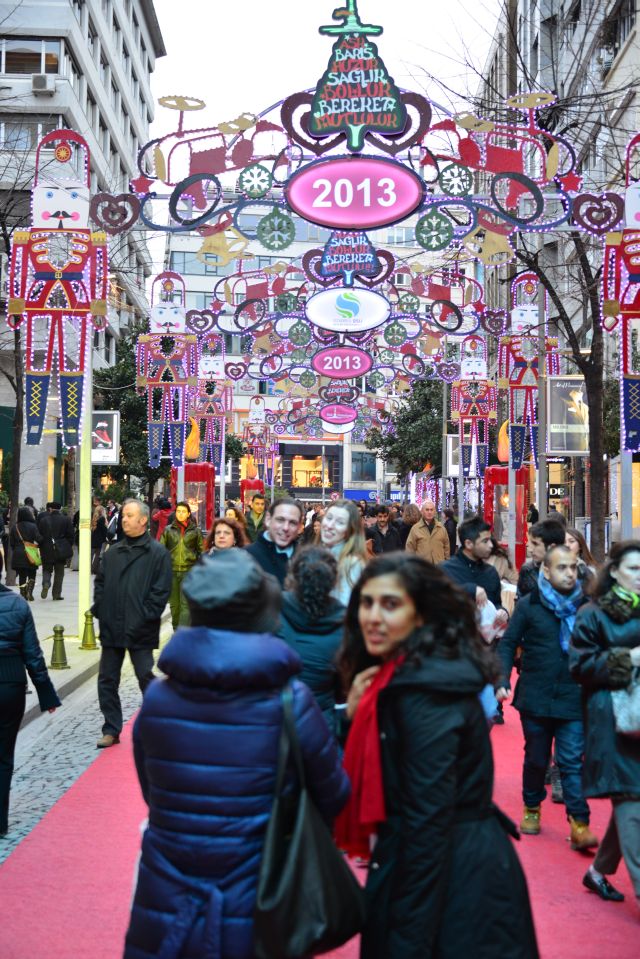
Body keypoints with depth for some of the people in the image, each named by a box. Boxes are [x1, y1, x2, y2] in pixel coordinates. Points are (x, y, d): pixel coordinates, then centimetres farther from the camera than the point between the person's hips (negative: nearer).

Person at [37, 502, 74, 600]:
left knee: (47, 569, 14)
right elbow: (70, 535, -1)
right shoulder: (66, 520, -3)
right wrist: (69, 547, 12)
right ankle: (56, 594, 8)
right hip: (61, 550, 0)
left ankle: (46, 583, -16)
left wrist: (41, 547, 12)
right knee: (59, 572, 8)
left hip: (47, 550, 0)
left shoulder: (43, 520, -2)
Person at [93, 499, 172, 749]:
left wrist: (144, 618, -15)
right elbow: (100, 583, 16)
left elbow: (161, 591, -10)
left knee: (146, 678, 1)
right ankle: (111, 730, 19)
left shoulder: (157, 553, -6)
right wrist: (100, 610, 3)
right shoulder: (113, 552, 12)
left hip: (140, 631, -6)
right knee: (107, 679, 8)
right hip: (111, 628, 6)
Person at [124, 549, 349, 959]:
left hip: (165, 916, 2)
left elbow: (153, 794, 5)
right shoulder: (290, 701, -17)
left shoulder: (157, 698, -10)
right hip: (254, 920, -1)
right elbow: (333, 796, -4)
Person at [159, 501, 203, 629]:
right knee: (174, 603, 11)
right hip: (171, 570, 2)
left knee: (186, 604, -10)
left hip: (189, 571, -2)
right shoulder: (168, 530, 8)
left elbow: (201, 551, 10)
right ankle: (176, 629, 26)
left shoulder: (195, 531, 5)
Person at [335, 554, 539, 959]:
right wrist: (356, 713, -5)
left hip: (449, 880, -9)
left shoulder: (423, 689, -21)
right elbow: (383, 777, 10)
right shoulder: (405, 675, 7)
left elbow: (428, 819, -23)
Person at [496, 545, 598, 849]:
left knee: (572, 761, -3)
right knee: (536, 758, 15)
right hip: (536, 697, 0)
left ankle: (579, 824, 0)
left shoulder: (585, 605, 0)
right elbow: (508, 644, 0)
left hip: (573, 699, 0)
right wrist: (502, 681, -10)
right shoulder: (529, 605, -3)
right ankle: (532, 807, 35)